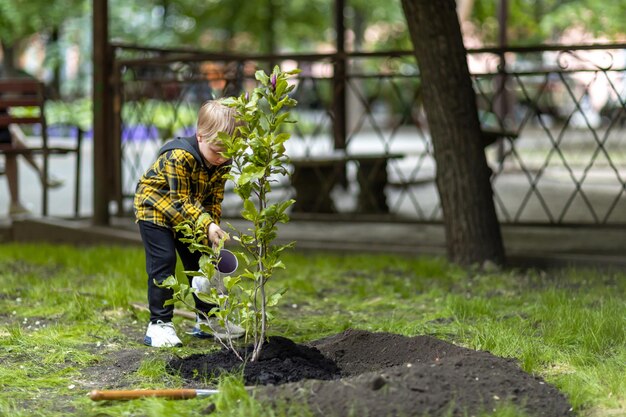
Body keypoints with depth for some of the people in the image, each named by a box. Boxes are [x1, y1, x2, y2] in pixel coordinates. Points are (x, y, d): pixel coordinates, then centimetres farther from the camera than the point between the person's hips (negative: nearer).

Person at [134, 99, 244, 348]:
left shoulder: (222, 163, -12)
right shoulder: (178, 157, -34)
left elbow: (214, 201, -4)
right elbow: (180, 201, -33)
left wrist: (212, 229, -17)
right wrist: (207, 225, -41)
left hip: (190, 215, 7)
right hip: (155, 208, -7)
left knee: (198, 261, 8)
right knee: (163, 262, -14)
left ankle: (207, 320, 19)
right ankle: (159, 324, -10)